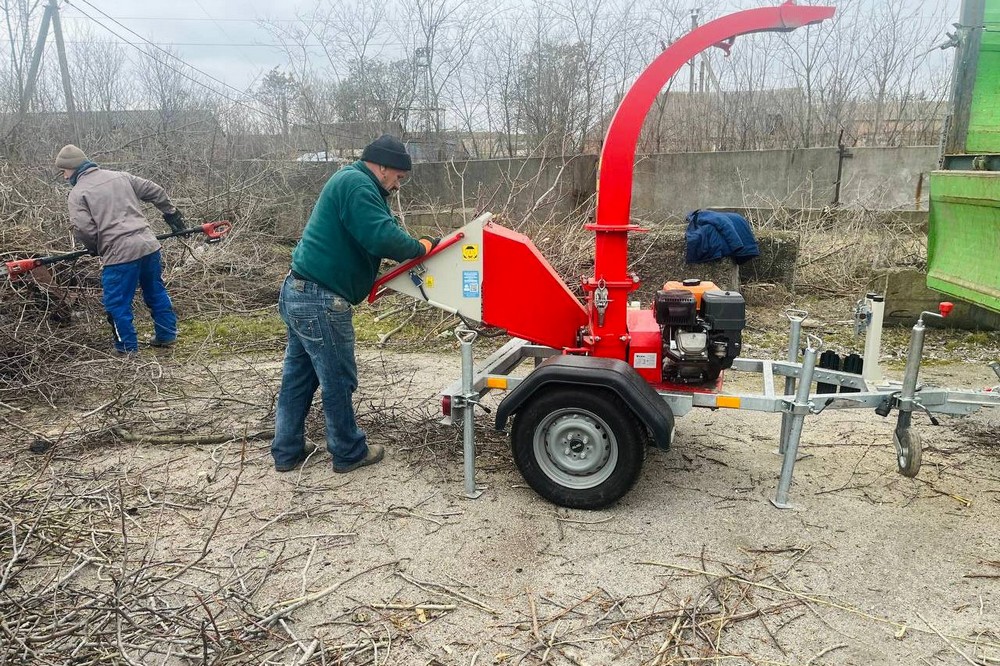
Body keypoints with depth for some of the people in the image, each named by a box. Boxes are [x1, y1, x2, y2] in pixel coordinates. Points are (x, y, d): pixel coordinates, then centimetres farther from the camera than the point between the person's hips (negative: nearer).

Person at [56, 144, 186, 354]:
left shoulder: (78, 193, -2)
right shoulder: (119, 176, 14)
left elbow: (83, 229, -11)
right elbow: (155, 191, 17)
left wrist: (94, 248, 9)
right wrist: (171, 212, 30)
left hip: (120, 254, -6)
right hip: (149, 245, 6)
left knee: (117, 304, 7)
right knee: (156, 291, 20)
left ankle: (127, 347, 14)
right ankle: (167, 335, 29)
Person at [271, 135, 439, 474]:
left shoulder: (348, 181, 20)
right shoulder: (357, 185, -15)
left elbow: (374, 237, 21)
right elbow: (383, 239, -26)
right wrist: (421, 246, -10)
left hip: (298, 293, 11)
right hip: (320, 302, -11)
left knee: (298, 375, 17)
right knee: (338, 380, 4)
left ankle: (287, 451, 29)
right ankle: (349, 453, 20)